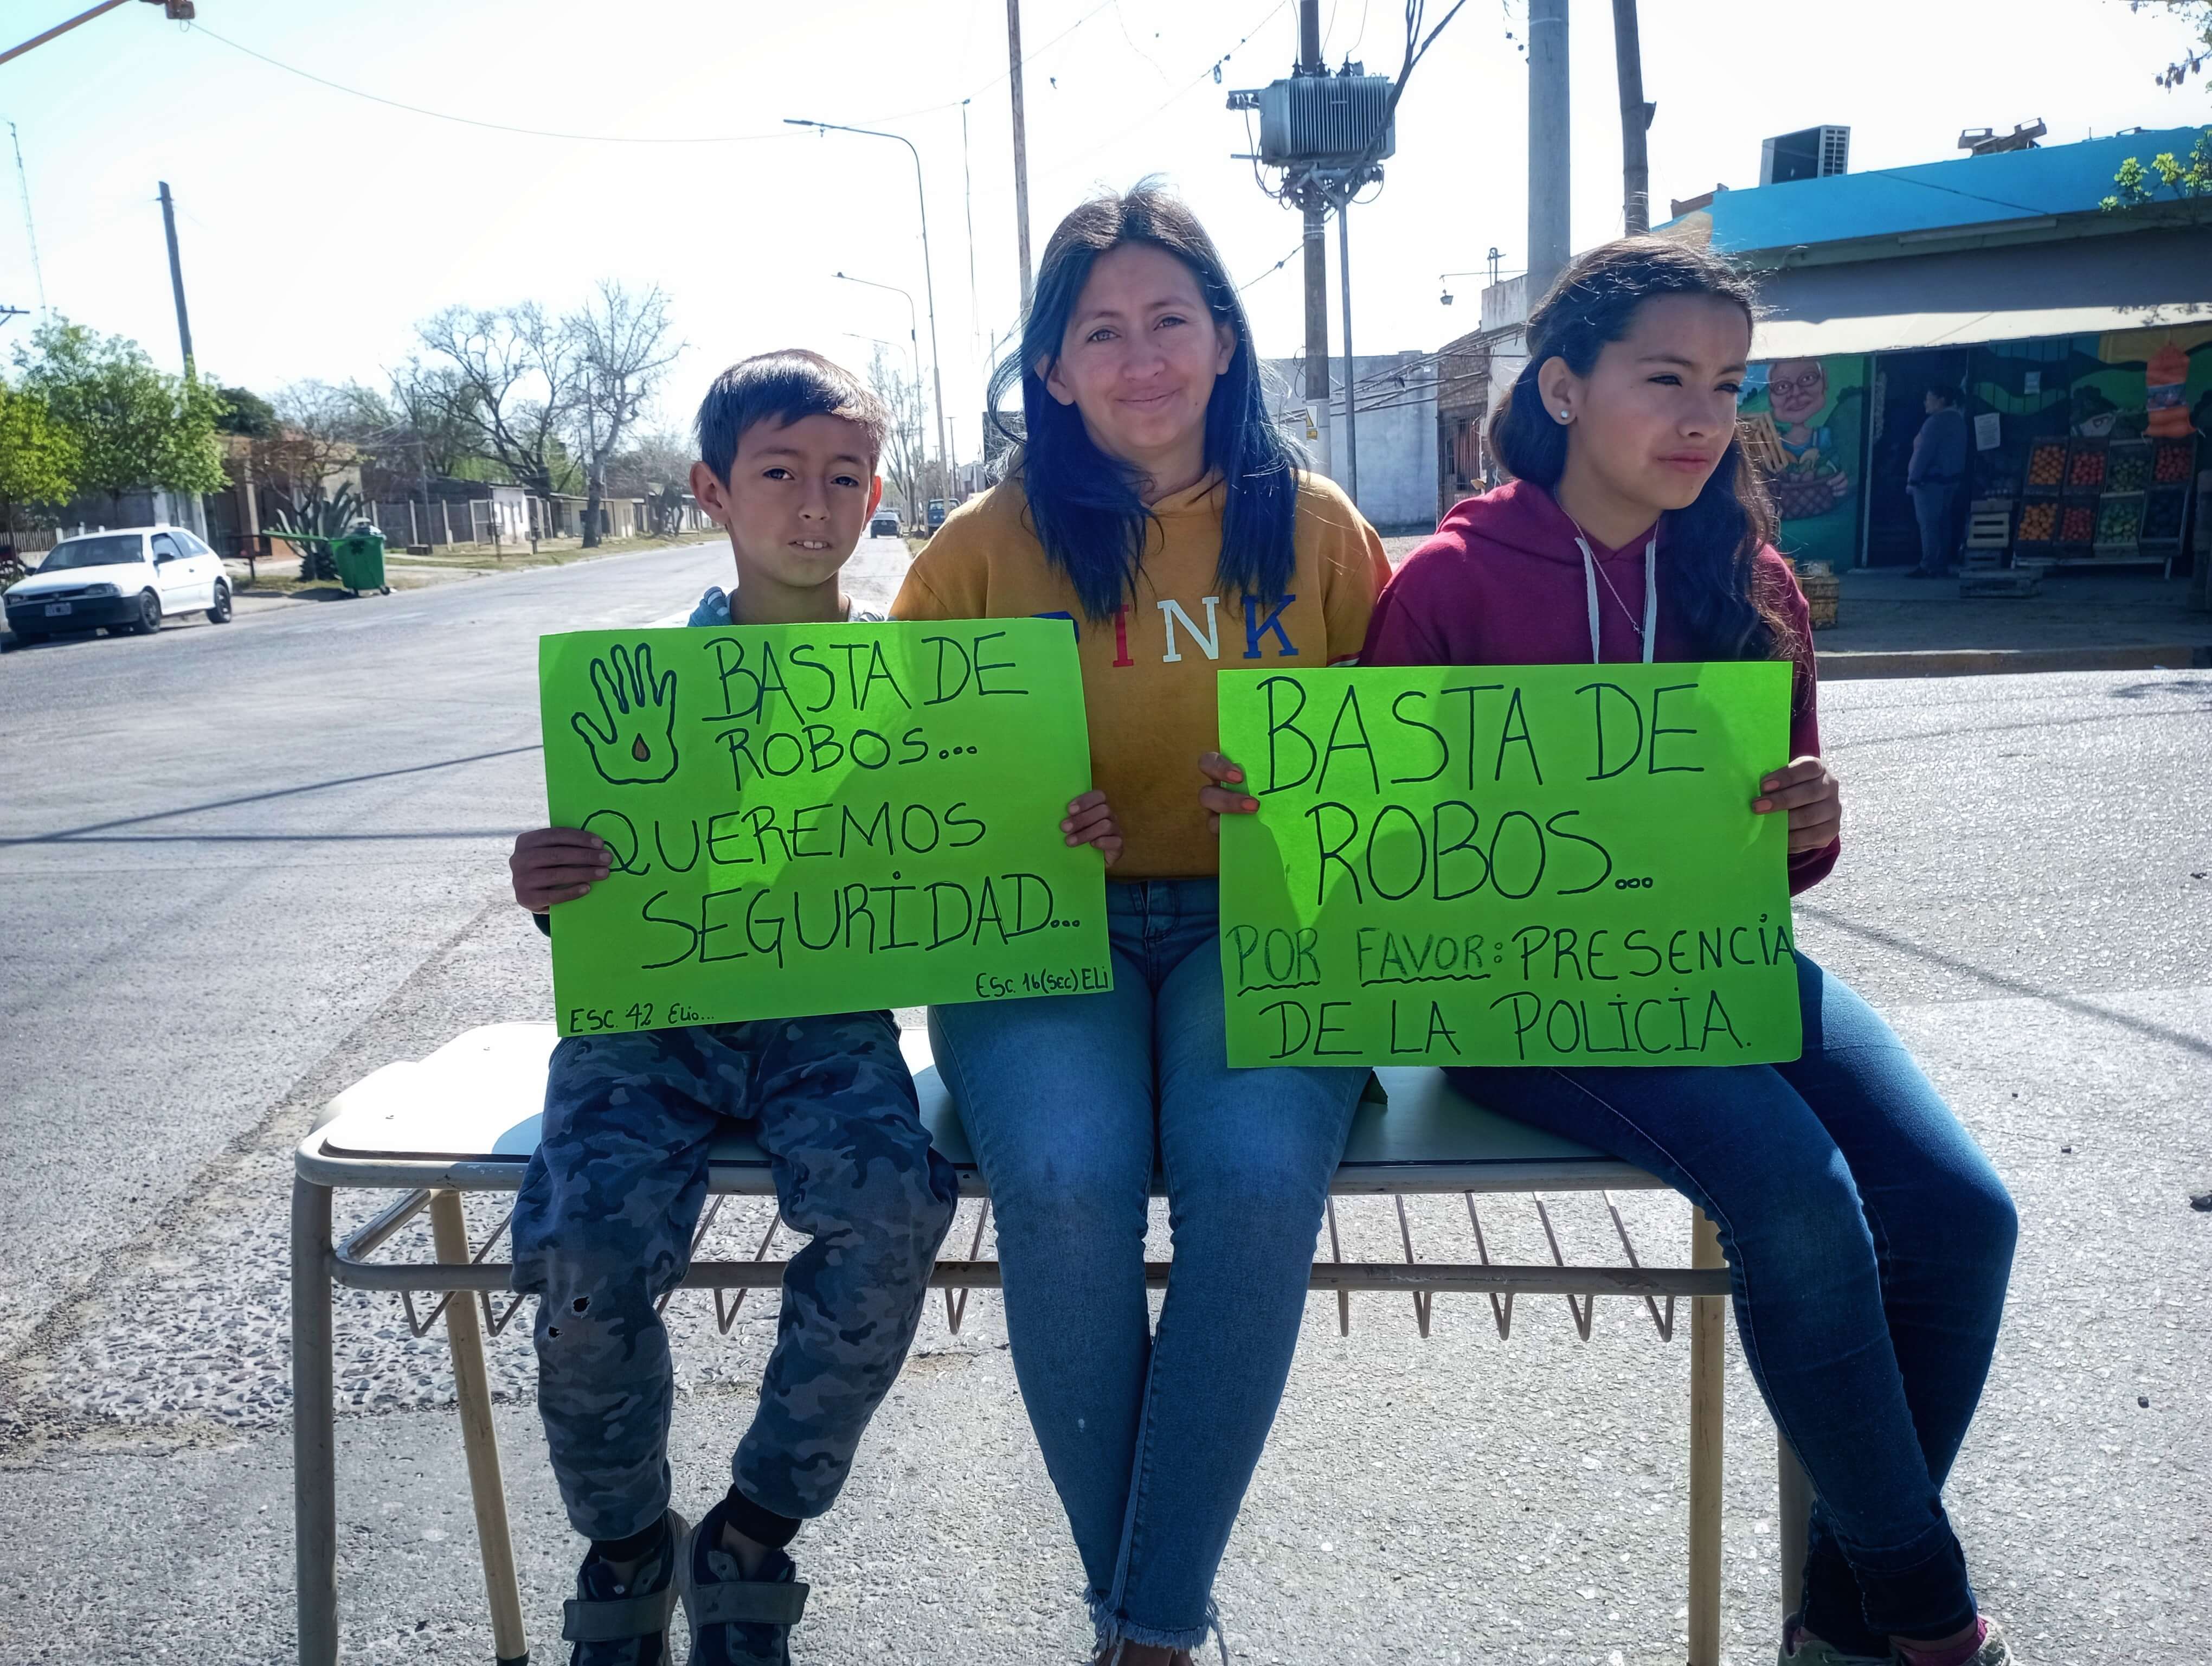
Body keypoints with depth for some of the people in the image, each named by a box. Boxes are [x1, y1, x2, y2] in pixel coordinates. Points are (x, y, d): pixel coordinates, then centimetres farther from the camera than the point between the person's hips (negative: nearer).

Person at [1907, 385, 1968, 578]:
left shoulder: (1935, 422, -15)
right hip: (1951, 479, 10)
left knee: (1929, 524, -9)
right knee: (1943, 524, 11)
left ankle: (1929, 567, -11)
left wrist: (1912, 479, -16)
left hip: (1931, 480, -9)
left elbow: (1924, 453, -19)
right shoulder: (1958, 420, 15)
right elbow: (1956, 452, 17)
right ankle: (1942, 566, 12)